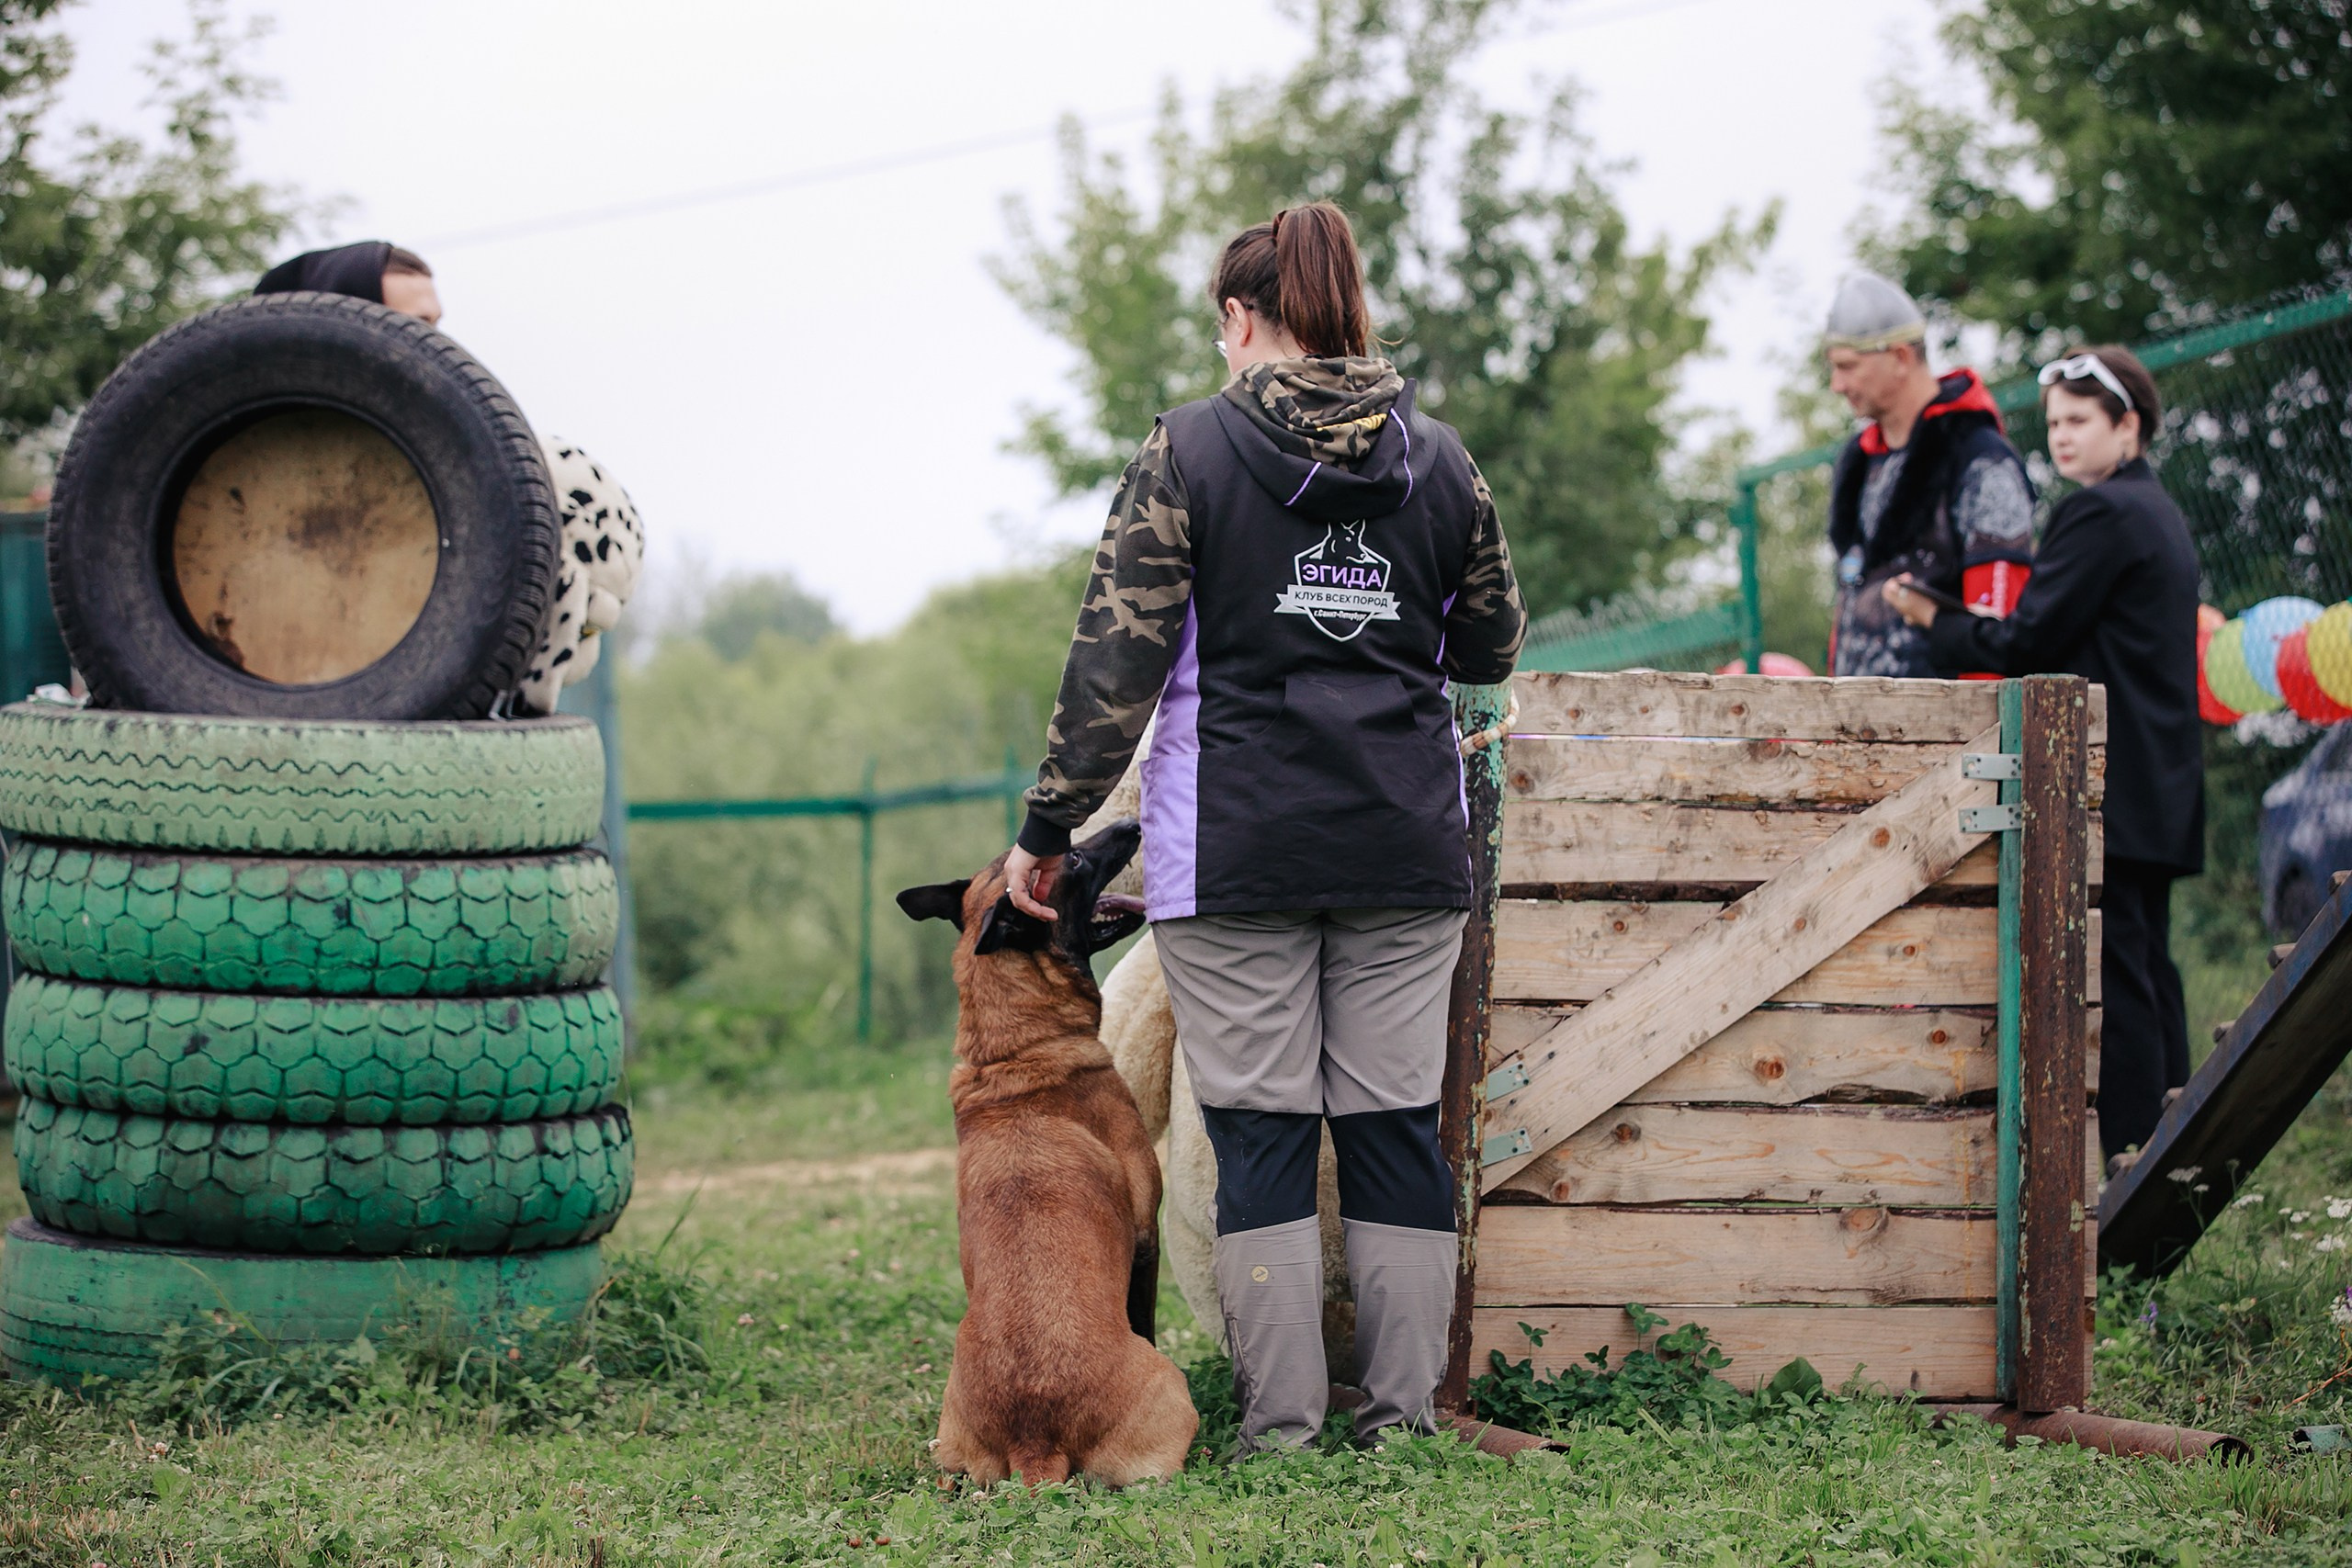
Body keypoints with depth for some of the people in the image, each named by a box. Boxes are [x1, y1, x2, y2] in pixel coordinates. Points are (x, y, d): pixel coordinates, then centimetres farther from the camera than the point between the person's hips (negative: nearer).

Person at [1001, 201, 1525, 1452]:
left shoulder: (1191, 448, -3)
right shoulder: (1439, 458, 7)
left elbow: (1116, 657, -6)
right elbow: (1492, 649, 17)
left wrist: (1049, 831, -1)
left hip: (1237, 851, -3)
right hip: (1407, 837, 3)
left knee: (1260, 1130, 1)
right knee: (1396, 1123, 7)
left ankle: (1281, 1419, 0)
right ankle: (1404, 1410, 8)